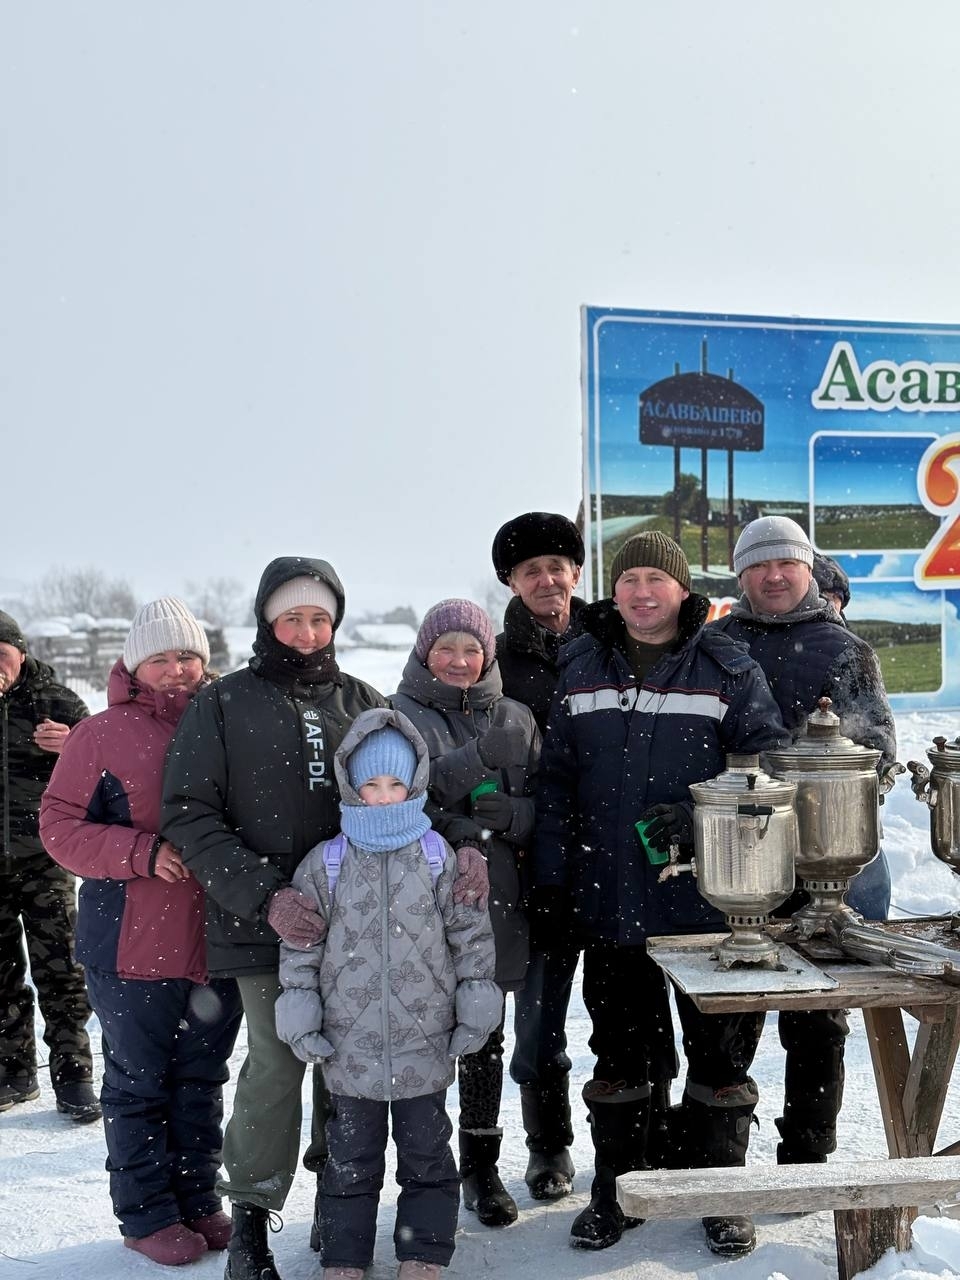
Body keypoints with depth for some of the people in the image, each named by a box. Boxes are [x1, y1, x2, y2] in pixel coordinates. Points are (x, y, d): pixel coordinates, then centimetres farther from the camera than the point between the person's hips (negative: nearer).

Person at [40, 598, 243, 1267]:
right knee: (139, 1085, 9)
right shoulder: (102, 734, -6)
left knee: (203, 1080, 15)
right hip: (133, 944, -4)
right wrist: (143, 853, -20)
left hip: (216, 941, 4)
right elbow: (59, 825, -8)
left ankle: (198, 1200, 31)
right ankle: (148, 1214, 23)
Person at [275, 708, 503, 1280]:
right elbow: (300, 944, 3)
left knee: (427, 1152, 12)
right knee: (351, 1157, 13)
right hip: (349, 1045, 0)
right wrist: (300, 1011, 0)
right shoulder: (325, 864, -2)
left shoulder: (440, 858, -3)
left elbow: (472, 935, 2)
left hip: (426, 1042, 0)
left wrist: (476, 1007, 0)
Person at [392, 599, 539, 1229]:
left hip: (494, 905, 3)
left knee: (485, 1041, 13)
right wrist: (474, 760, -23)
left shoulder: (516, 718, 11)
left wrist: (509, 813, -14)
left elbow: (544, 810, 7)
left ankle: (482, 1165, 28)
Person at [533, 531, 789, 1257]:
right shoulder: (579, 670, 7)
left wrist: (700, 814, -19)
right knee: (617, 1048, 14)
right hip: (611, 898, 2)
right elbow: (555, 781, 8)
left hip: (708, 897, -2)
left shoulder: (729, 669, -1)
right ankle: (616, 1189, 29)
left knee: (719, 1050, 9)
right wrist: (552, 881, 4)